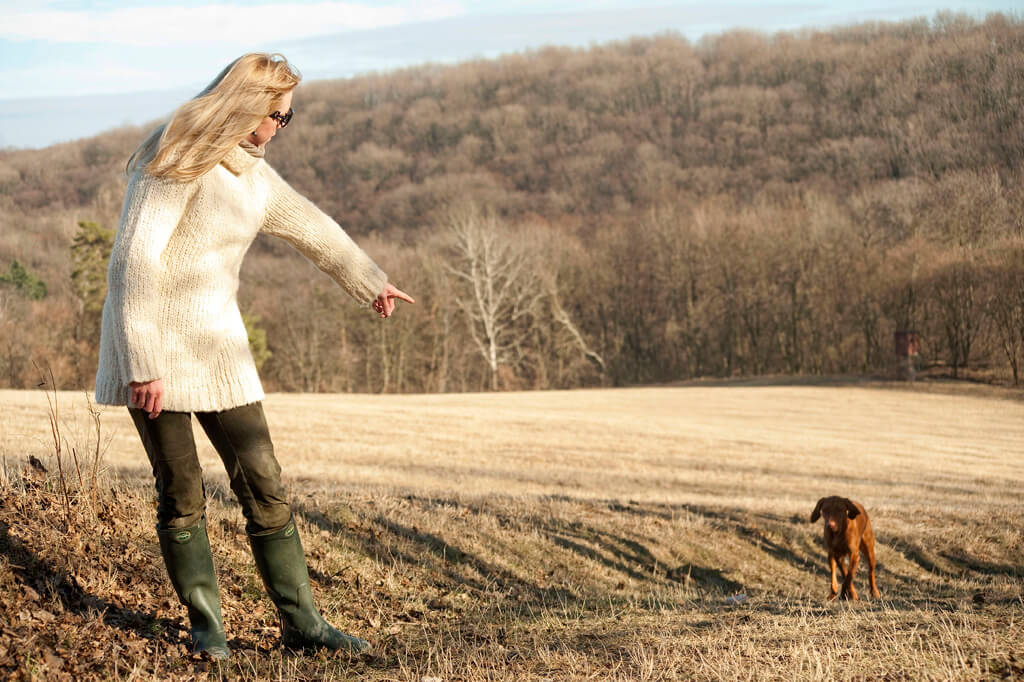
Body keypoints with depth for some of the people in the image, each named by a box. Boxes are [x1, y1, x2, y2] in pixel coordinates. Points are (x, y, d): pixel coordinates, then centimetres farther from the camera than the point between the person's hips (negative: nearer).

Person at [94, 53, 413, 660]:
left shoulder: (253, 173, 12)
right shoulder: (179, 163, -14)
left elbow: (312, 228, 28)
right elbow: (135, 258, -19)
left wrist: (371, 281, 40)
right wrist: (141, 362, -23)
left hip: (217, 343, 7)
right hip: (154, 339, -7)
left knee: (264, 484, 1)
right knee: (182, 494, -2)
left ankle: (302, 622, 8)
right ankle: (207, 627, 11)